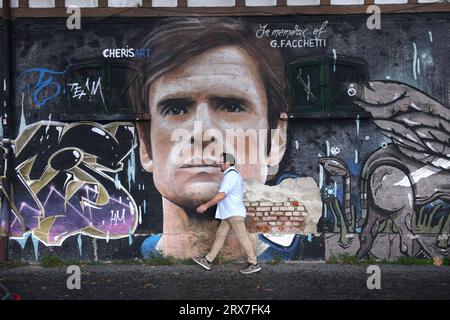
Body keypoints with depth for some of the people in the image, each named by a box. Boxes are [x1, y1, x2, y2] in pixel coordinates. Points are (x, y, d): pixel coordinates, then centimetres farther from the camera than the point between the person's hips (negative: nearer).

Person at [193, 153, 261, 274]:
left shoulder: (231, 175, -15)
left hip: (234, 213, -11)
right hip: (229, 213, 11)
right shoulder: (234, 174, 18)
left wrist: (206, 205, -17)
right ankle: (208, 261, 12)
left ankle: (254, 264, 0)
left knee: (242, 238, -6)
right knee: (220, 235, 10)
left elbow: (221, 195, -22)